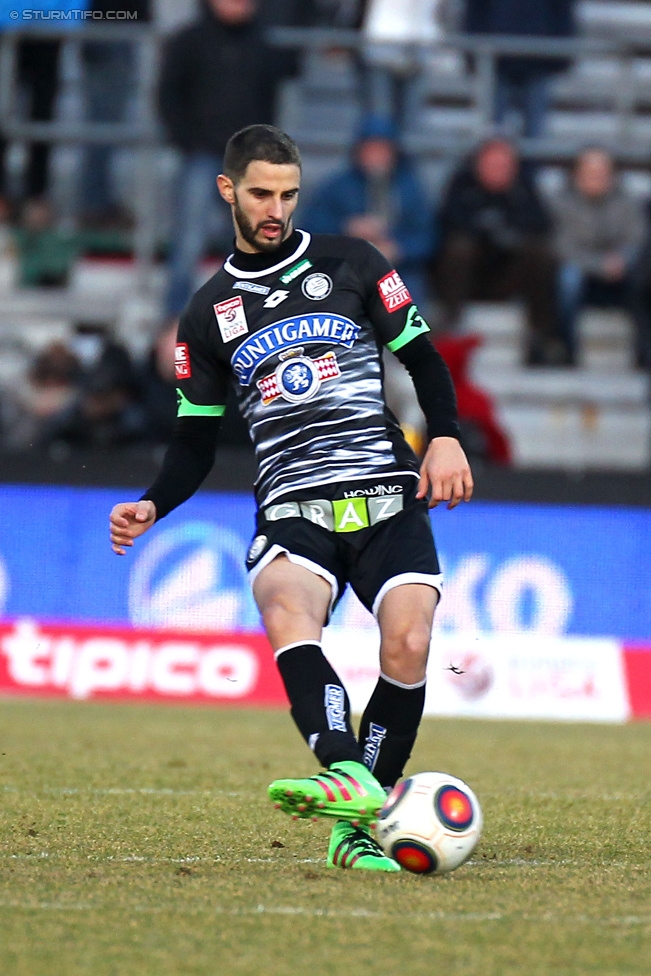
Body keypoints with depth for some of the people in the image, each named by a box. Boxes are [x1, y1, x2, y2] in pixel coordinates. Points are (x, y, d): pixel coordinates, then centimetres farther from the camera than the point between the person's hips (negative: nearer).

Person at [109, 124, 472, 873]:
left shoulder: (350, 265, 11)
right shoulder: (208, 313, 16)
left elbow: (422, 359, 12)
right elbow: (195, 443, 18)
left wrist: (446, 437, -6)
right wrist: (152, 506, 0)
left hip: (387, 499, 0)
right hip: (292, 508, 0)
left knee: (407, 643, -23)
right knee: (286, 611, -33)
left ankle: (360, 825, -10)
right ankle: (347, 776, -54)